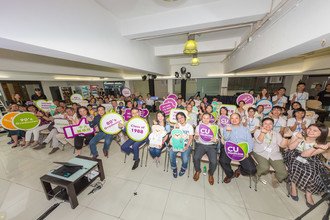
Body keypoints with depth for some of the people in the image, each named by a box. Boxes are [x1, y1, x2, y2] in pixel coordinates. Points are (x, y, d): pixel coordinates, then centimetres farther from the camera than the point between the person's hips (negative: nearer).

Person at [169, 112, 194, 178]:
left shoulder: (189, 126, -1)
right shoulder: (176, 125, 6)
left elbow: (191, 138, -3)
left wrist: (187, 146, -17)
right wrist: (176, 129, -13)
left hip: (187, 144, -2)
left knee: (185, 157, -27)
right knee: (171, 153, -25)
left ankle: (183, 168, 10)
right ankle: (174, 168, 3)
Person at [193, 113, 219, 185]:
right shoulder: (198, 126, 11)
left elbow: (217, 140, 6)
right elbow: (196, 139, 8)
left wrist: (215, 140, -19)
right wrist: (196, 137, -17)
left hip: (211, 145, 0)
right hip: (200, 145, 0)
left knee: (213, 161, -22)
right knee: (196, 158, -25)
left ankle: (210, 174, 12)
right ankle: (198, 171, 8)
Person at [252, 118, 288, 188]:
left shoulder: (276, 134, 17)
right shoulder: (258, 131, 4)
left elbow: (283, 145, 6)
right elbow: (259, 141, -14)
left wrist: (286, 137, -14)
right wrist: (263, 132, -32)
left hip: (275, 155, 4)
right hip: (260, 153, -4)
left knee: (284, 173, -13)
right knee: (265, 168, -29)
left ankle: (275, 178, 22)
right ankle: (256, 174, 5)